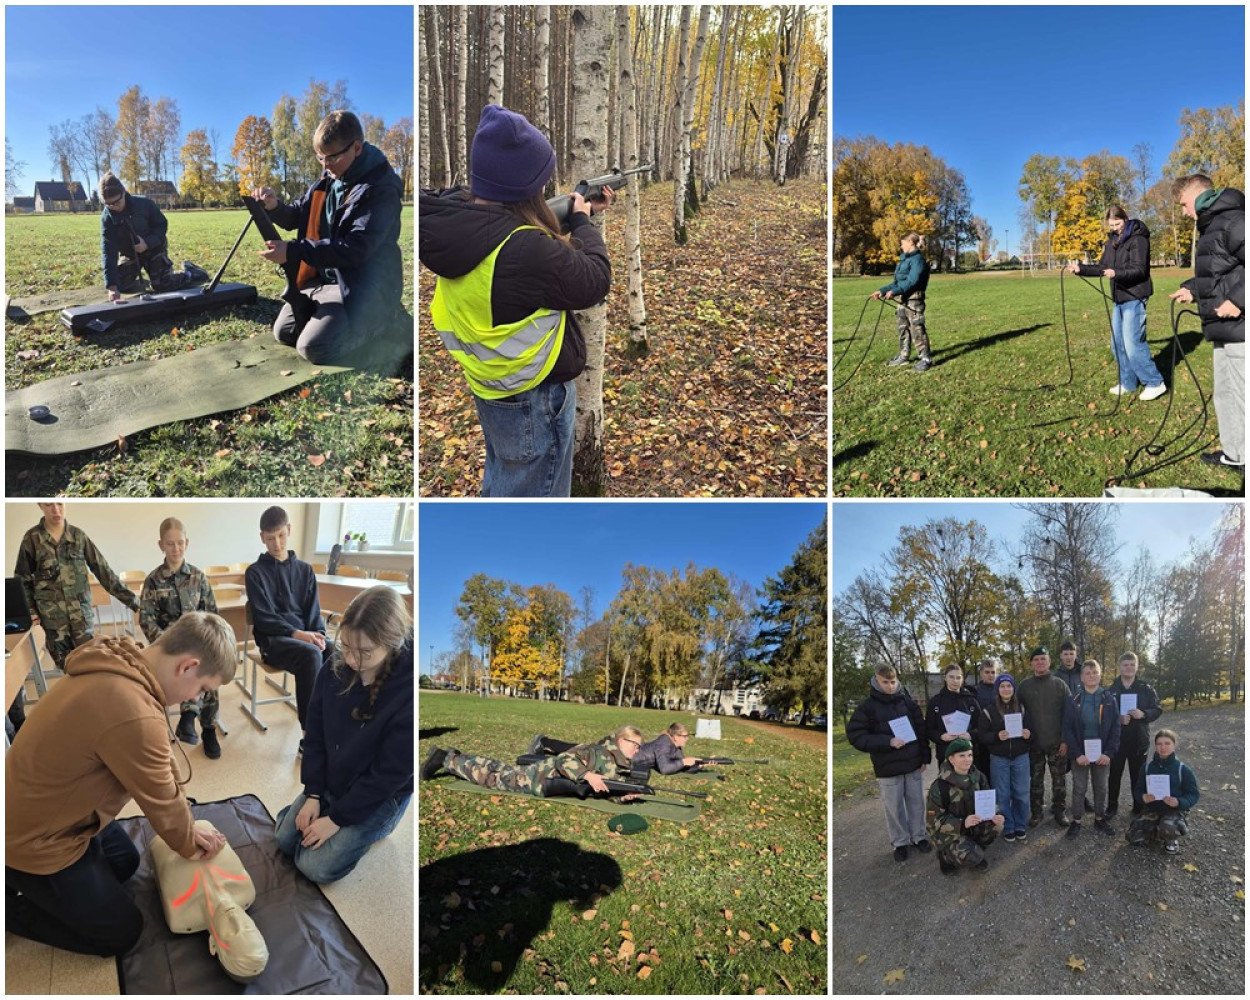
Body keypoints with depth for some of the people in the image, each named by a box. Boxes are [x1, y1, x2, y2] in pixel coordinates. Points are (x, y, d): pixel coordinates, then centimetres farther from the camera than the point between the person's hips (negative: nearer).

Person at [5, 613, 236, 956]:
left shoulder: (120, 663, -8)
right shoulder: (134, 715, -38)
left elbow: (161, 769, 4)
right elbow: (162, 803, -18)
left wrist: (187, 831, 7)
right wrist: (189, 845, 2)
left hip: (40, 814, 9)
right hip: (35, 841, -9)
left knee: (125, 863, 27)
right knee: (122, 934, 6)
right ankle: (8, 902, 11)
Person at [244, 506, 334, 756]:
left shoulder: (304, 569, 15)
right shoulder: (255, 572, 2)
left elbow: (313, 609, 11)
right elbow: (264, 617, -7)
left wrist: (318, 634, -10)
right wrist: (296, 633, -21)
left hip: (305, 636, 4)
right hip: (273, 639, -4)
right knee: (311, 655, -37)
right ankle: (311, 734, -33)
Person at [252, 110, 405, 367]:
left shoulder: (381, 189, -19)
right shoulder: (329, 179, 7)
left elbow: (355, 250, -27)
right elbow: (296, 217, 16)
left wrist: (293, 251, -27)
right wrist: (275, 206, -8)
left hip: (363, 286, -9)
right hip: (322, 277, 9)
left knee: (313, 347, -22)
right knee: (284, 332, 12)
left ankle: (390, 332, -2)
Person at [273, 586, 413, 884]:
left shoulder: (409, 692, -33)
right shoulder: (336, 669, -15)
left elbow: (390, 773, -25)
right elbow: (316, 735, -2)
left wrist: (337, 818, -18)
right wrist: (313, 794, -7)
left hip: (382, 795, -6)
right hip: (331, 781, 6)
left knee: (316, 867, -8)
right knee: (285, 840, 8)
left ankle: (377, 825, 14)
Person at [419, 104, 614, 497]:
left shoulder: (456, 215, -9)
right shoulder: (523, 250, -34)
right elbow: (594, 281, -19)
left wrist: (575, 215, 8)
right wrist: (584, 221, -4)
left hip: (490, 387, 8)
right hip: (536, 398, -8)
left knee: (500, 482, 28)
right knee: (532, 492, 11)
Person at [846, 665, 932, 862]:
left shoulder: (907, 701, 0)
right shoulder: (868, 706, -10)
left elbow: (921, 730, 8)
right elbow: (855, 735, -13)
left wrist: (925, 757, 6)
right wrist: (888, 742, -19)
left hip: (913, 764, 3)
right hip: (888, 768, -3)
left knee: (916, 802, 14)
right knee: (894, 807, 8)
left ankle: (919, 836, 33)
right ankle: (900, 842, 25)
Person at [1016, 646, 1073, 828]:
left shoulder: (1059, 684, -1)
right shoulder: (1024, 685, 2)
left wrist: (1066, 740, -9)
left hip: (1057, 743, -1)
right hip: (1034, 743, 1)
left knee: (1059, 780, 7)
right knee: (1036, 780, 8)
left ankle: (1059, 811, 21)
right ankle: (1036, 812, 19)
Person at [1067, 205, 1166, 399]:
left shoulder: (1137, 238, -12)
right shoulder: (1112, 241, 12)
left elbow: (1139, 269, -20)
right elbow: (1102, 267, 18)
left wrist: (1116, 273, -35)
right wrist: (1080, 268, 6)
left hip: (1134, 298, -9)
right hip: (1119, 298, 9)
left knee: (1132, 344, -12)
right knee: (1118, 343, 12)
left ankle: (1155, 383, -2)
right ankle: (1128, 383, 23)